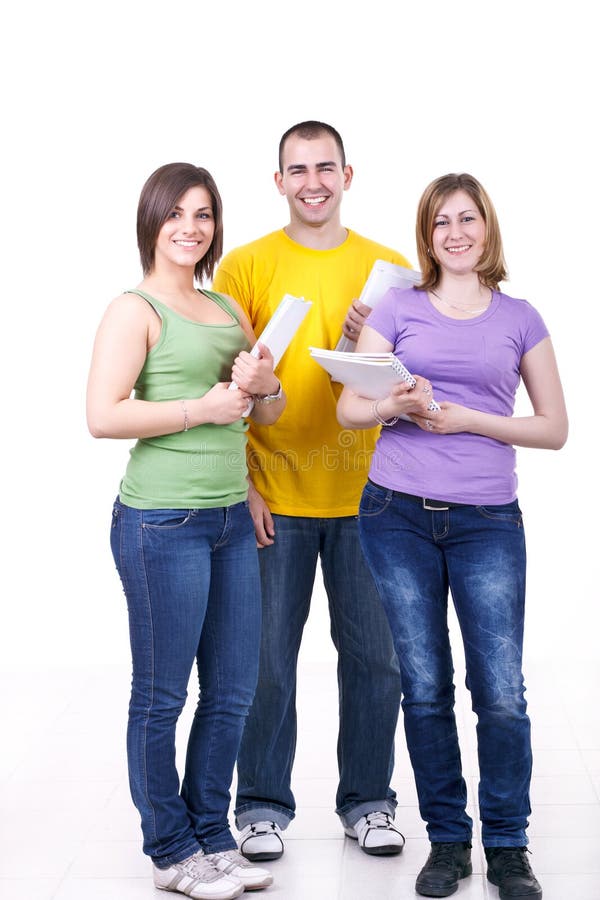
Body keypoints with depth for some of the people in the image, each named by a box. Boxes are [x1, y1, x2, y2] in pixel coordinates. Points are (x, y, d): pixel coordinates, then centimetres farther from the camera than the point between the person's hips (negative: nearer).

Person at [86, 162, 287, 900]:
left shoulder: (227, 309, 15)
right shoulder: (135, 310, -6)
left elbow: (271, 413, 22)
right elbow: (103, 417, -18)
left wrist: (265, 386, 0)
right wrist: (203, 408, -16)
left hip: (231, 520, 7)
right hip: (162, 524, -7)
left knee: (233, 690, 13)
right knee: (161, 695, 5)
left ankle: (212, 837, 29)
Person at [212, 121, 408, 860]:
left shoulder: (389, 270, 5)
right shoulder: (245, 267, 0)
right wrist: (239, 483, -8)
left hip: (364, 495, 2)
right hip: (273, 499, -2)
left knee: (372, 655, 9)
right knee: (267, 657, 6)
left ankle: (367, 800, 25)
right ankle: (263, 805, 22)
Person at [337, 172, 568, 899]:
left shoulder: (519, 319, 9)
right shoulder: (398, 309, 8)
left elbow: (554, 428, 5)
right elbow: (349, 409, 7)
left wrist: (466, 418, -8)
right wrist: (398, 406, -15)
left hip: (487, 523, 0)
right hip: (399, 517, 0)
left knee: (501, 693, -5)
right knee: (425, 689, 5)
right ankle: (447, 839, 20)